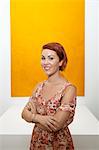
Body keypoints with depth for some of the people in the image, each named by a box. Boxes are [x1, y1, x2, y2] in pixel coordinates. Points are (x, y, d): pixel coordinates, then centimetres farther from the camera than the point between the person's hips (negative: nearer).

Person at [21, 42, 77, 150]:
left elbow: (55, 126, -25)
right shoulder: (40, 86, 0)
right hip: (37, 141, 5)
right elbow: (24, 113, -2)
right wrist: (39, 118, -21)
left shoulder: (69, 89, -20)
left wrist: (33, 116, -12)